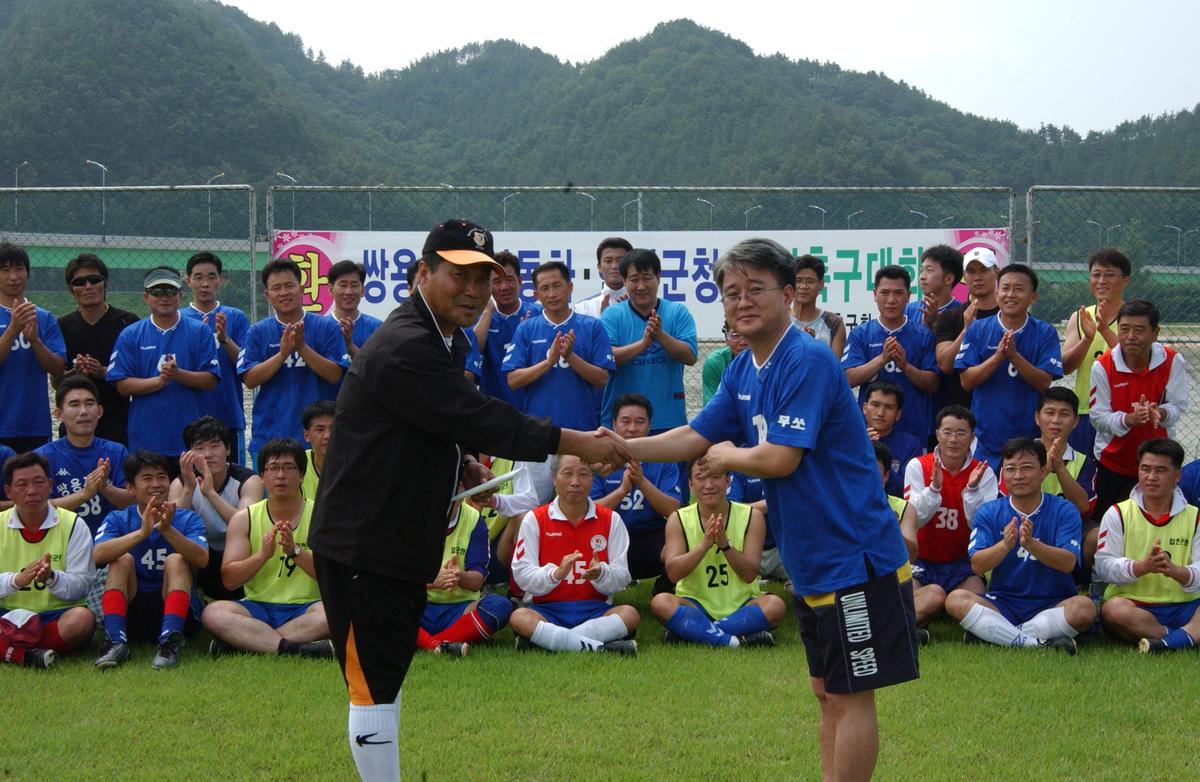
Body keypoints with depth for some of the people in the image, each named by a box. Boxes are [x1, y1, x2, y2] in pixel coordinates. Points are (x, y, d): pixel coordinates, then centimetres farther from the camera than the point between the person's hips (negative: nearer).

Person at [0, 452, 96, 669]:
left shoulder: (73, 525, 3)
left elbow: (81, 586, -3)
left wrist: (51, 578, -23)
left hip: (57, 615, -1)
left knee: (82, 619, -36)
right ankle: (25, 655, -39)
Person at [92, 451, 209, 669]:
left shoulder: (188, 519, 3)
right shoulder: (117, 520, 4)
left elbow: (202, 559, -18)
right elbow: (98, 555, -18)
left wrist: (167, 530, -33)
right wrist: (142, 533, -32)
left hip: (176, 611, -1)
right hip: (129, 612, 1)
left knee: (176, 560, -21)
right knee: (123, 560, -18)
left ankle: (170, 641, -36)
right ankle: (116, 641, -31)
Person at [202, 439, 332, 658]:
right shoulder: (244, 519, 8)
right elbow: (228, 580, 0)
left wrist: (295, 551, -19)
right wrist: (263, 554, -17)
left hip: (304, 609, -1)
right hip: (258, 609, 1)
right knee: (213, 613, -29)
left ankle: (238, 642, -31)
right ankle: (292, 648, -38)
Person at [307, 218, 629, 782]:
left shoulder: (448, 340, 10)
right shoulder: (404, 349, -23)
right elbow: (482, 421, -26)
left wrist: (463, 469, 3)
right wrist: (577, 444, -23)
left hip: (404, 544, 10)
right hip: (361, 546, -10)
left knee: (387, 679, 17)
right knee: (374, 685, -4)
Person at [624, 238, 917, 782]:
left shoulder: (808, 362, -19)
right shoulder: (742, 371, 9)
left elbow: (780, 458, -25)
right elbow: (696, 437, 14)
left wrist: (726, 457, -6)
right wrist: (623, 448, 0)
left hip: (853, 558, -9)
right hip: (811, 563, 9)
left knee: (850, 697, -1)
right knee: (827, 692, 16)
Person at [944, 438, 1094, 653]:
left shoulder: (1064, 511, 0)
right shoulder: (989, 513, 5)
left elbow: (1068, 563, -15)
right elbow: (977, 566, -8)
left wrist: (1031, 544, -33)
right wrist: (1005, 545, -29)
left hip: (1052, 605, -1)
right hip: (1002, 603, 1)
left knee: (1084, 608, -33)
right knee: (956, 599, -26)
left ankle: (990, 634, -25)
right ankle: (1036, 642, -31)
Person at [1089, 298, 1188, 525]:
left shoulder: (1172, 362, -12)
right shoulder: (1103, 366, -15)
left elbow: (1178, 406, -9)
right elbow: (1097, 415, -13)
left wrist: (1159, 413, -33)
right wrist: (1130, 419, -31)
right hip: (1112, 461, 0)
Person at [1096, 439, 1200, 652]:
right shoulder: (1118, 514, 9)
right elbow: (1104, 565, -4)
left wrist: (1175, 571, -23)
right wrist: (1143, 566, -21)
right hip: (1133, 605, -1)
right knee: (1113, 609, -36)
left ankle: (1179, 638, -43)